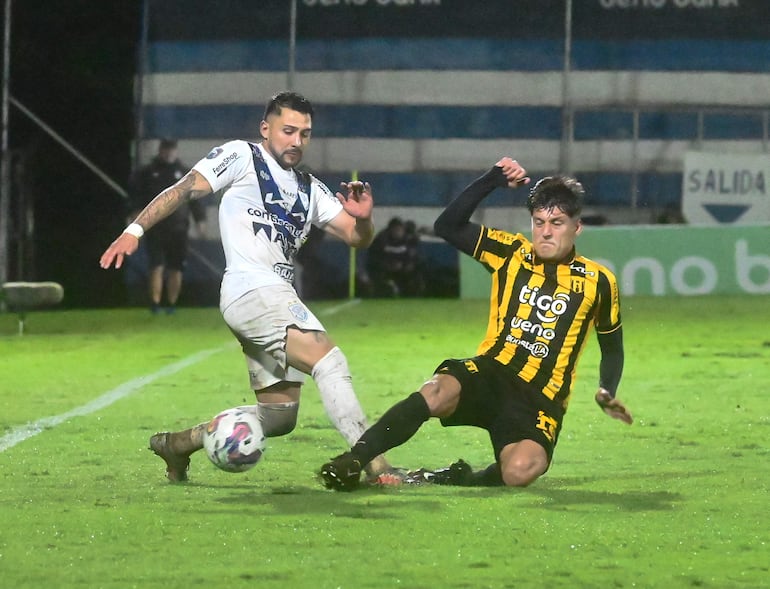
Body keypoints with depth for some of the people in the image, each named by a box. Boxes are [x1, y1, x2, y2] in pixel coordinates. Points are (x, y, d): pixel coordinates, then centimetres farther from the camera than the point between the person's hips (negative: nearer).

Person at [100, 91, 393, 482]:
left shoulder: (310, 191, 24)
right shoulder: (241, 157, 6)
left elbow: (358, 238, 17)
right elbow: (184, 190, 0)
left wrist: (363, 218, -7)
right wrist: (134, 230, -12)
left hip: (277, 299, 9)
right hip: (251, 289, -9)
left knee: (279, 414, 8)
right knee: (330, 361, -23)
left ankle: (179, 443, 19)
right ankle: (374, 464, -31)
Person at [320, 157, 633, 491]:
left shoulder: (597, 281, 8)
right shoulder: (511, 253, 9)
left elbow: (612, 346, 22)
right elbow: (447, 226, 0)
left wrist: (607, 393, 8)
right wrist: (493, 180, -5)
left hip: (539, 401, -1)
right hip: (489, 375, 1)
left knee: (521, 470, -34)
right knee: (438, 392, -36)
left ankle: (456, 479, -5)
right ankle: (352, 461, -35)